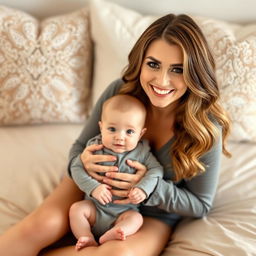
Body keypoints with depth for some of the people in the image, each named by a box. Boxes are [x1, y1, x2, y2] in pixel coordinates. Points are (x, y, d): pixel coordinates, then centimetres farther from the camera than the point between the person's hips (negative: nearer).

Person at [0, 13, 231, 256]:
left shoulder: (206, 127, -23)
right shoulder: (119, 91, -18)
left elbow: (201, 205, -10)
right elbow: (80, 147, -3)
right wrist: (83, 161, -28)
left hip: (153, 213, -1)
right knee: (42, 224, -27)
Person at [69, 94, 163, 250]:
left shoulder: (142, 152, -8)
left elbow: (156, 170, -9)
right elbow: (77, 167, -9)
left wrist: (143, 189, -26)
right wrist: (93, 187, -24)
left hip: (126, 209, -1)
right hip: (95, 205, 1)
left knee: (136, 218, -26)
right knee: (76, 209, -18)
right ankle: (87, 240, -24)